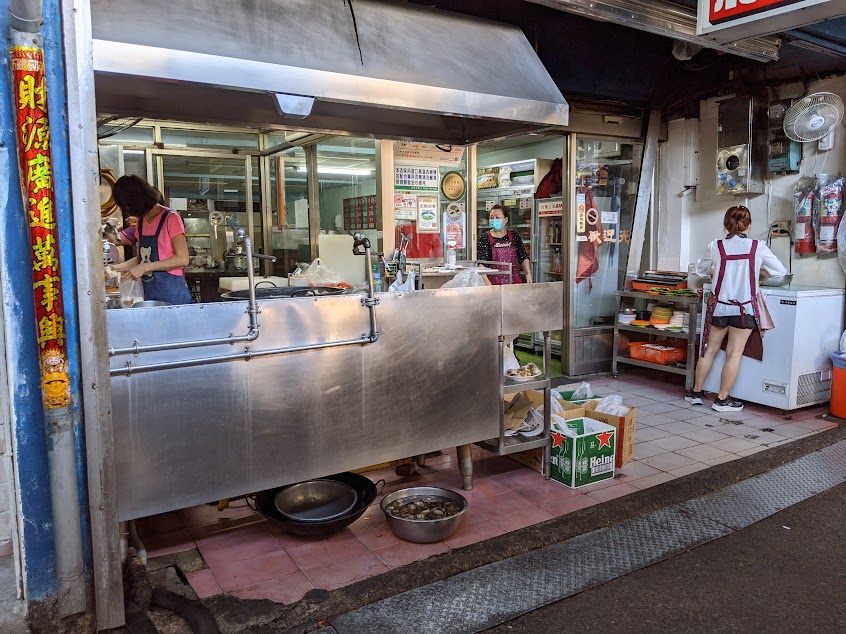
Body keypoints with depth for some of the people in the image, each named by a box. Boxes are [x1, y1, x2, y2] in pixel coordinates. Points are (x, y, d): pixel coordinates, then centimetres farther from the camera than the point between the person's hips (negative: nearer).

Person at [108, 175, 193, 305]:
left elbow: (182, 259, -16)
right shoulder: (141, 222, 14)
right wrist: (115, 268, 7)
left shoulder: (170, 218, -9)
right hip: (149, 293, 6)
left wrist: (145, 267, -17)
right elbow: (141, 258, 19)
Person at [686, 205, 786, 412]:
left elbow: (700, 269, 11)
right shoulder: (758, 247, -6)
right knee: (734, 354, 4)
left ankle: (696, 392, 23)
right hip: (745, 308, -2)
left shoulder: (715, 247, -5)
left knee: (709, 350, 13)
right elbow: (781, 271, 6)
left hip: (718, 307, 2)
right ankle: (722, 399, 9)